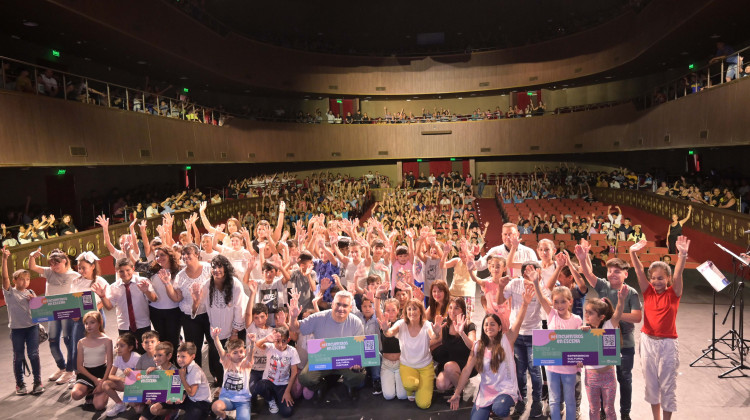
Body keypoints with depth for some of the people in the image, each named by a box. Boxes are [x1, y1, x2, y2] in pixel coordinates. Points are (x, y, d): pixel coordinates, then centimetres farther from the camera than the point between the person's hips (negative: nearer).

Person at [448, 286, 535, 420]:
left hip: (506, 390, -3)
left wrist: (525, 304, -37)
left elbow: (518, 322, -20)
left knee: (499, 408, -33)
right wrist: (456, 394, 2)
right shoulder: (477, 346, 3)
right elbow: (467, 370, 3)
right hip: (485, 392, 4)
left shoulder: (506, 340, -4)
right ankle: (491, 409, 19)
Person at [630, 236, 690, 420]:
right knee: (650, 383, 14)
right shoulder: (648, 292, 0)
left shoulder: (673, 294, -6)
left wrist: (682, 255, -39)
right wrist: (633, 253, -27)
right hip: (647, 341, 3)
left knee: (667, 385, 6)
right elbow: (639, 271, -11)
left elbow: (678, 274, -23)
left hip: (667, 343, -3)